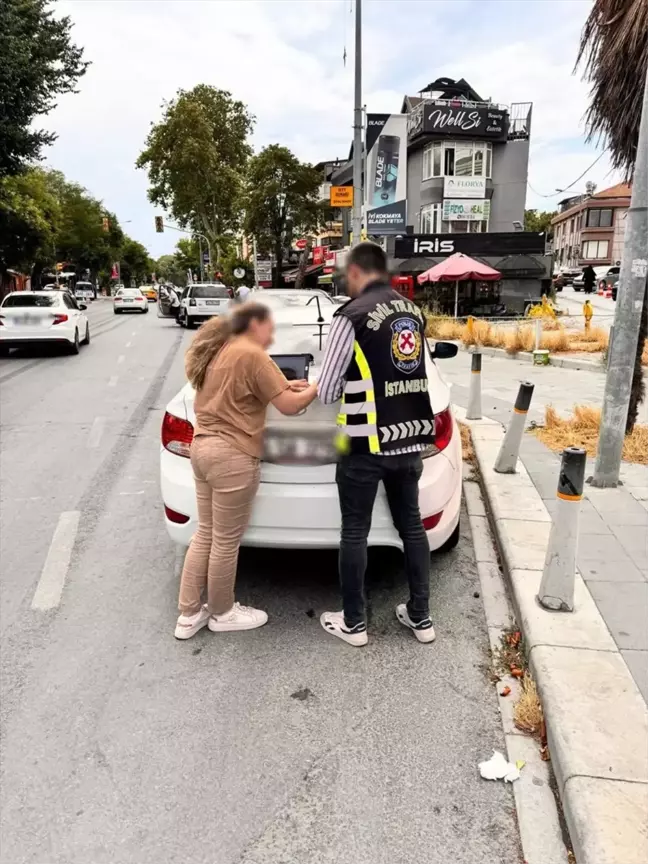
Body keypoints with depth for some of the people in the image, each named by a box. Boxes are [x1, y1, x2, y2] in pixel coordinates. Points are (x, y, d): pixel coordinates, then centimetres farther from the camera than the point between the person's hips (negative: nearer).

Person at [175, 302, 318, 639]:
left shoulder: (218, 351, 14)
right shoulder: (252, 355, -14)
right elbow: (289, 406, -13)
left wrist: (280, 385, 17)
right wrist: (318, 386, 3)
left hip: (203, 447, 10)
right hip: (231, 456, -9)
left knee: (205, 534, 17)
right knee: (226, 541, 7)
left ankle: (188, 615, 26)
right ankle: (222, 613, 25)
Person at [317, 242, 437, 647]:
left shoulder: (352, 315, -12)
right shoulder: (414, 312, 9)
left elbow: (327, 390, -8)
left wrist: (344, 392, 15)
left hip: (365, 443, -6)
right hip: (412, 437, 7)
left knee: (355, 532, 7)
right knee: (412, 524, 16)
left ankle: (353, 623, 20)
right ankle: (421, 617, 26)